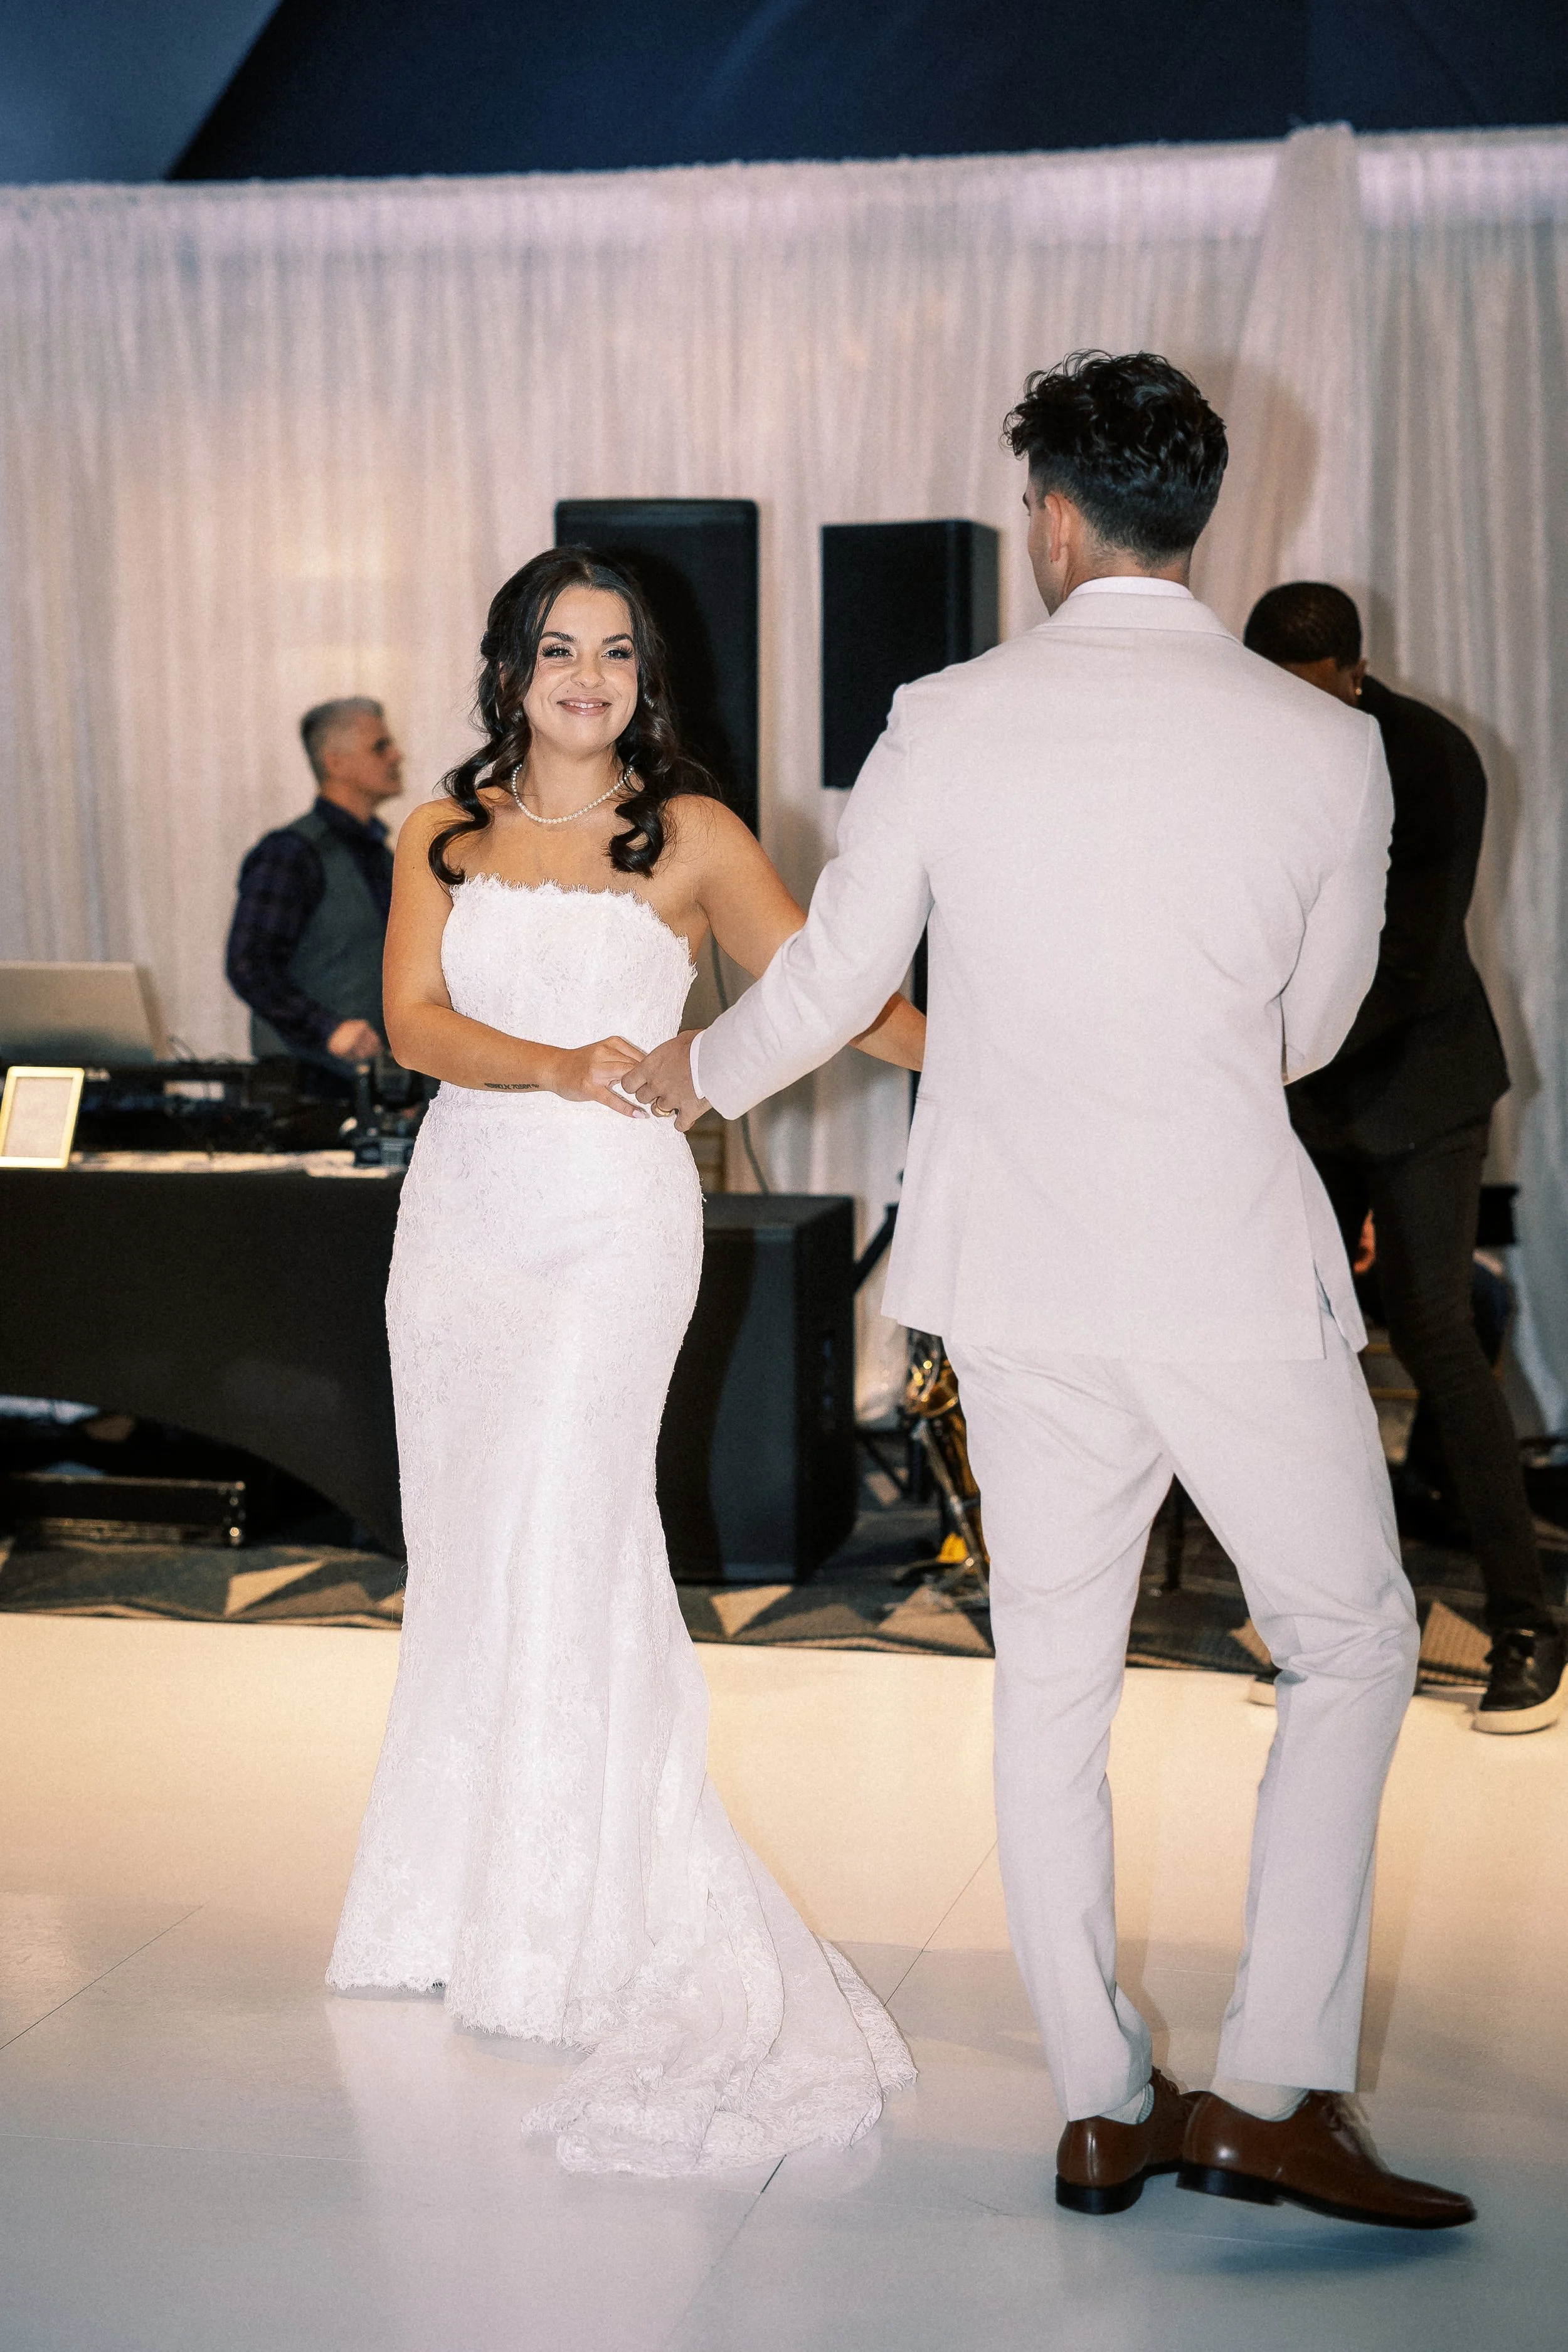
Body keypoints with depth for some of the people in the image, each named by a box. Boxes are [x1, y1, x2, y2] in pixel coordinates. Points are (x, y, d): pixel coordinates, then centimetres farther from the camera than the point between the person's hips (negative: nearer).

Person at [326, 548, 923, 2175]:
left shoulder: (688, 833, 2)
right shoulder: (443, 838, 9)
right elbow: (414, 1021, -3)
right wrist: (555, 1066, -22)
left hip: (615, 1217, -3)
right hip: (464, 1214, 4)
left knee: (560, 1527, -10)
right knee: (469, 1549, 7)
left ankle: (582, 1917, 0)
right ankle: (465, 1893, 19)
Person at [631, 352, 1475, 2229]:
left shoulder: (947, 724, -4)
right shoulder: (1324, 748, -5)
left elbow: (827, 984, 6)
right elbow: (1315, 1024, 8)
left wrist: (696, 1074, 27)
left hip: (1023, 1270, 2)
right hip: (1238, 1278, -2)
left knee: (1050, 1677, 13)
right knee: (1350, 1643, 14)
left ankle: (1101, 2107, 20)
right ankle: (1274, 2089, 6)